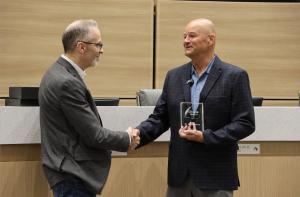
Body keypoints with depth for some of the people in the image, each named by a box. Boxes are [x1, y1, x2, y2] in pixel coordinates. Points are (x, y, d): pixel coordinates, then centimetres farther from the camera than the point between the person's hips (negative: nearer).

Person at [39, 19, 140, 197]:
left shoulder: (60, 73, 9)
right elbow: (94, 135, -18)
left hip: (71, 172, 10)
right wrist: (127, 139, -2)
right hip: (74, 177, -10)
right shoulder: (67, 83, -22)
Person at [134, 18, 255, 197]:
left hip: (215, 175, -4)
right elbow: (159, 118, 10)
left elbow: (245, 123, -8)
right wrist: (137, 135, -9)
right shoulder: (174, 76, 10)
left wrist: (204, 137, -17)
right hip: (179, 174, 4)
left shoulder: (235, 76, -5)